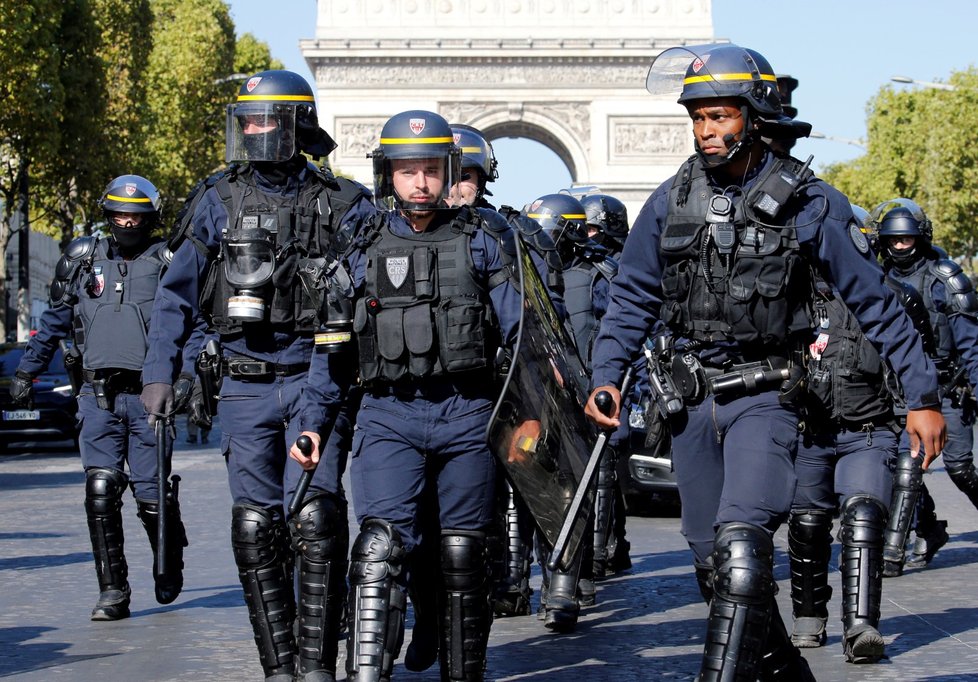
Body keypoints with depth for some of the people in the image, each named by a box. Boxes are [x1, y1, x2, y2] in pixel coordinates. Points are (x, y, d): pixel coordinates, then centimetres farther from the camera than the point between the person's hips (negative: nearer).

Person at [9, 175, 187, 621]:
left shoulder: (167, 262, 5)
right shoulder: (85, 260, 13)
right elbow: (54, 321, 23)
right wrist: (26, 370, 23)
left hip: (149, 395, -2)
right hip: (98, 395, 2)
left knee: (152, 496, 0)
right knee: (100, 491, -9)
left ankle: (169, 568, 28)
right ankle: (112, 591, -2)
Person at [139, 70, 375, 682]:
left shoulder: (342, 204, 1)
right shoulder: (219, 201, 6)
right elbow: (178, 294, 10)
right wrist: (160, 371, 4)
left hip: (318, 379, -2)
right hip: (247, 385, 3)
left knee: (314, 515, -15)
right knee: (255, 525, 3)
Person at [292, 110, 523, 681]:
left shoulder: (483, 238, 7)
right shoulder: (363, 249, 11)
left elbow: (518, 322, 5)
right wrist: (315, 419, 9)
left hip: (466, 415, 0)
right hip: (389, 415, 0)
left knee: (462, 557, 6)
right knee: (382, 547, -15)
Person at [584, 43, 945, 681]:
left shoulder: (808, 201, -6)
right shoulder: (671, 201, 4)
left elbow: (876, 303, -2)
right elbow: (633, 298, 14)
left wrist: (923, 395, -4)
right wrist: (606, 377, 1)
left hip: (765, 396, -5)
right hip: (691, 399, 5)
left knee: (742, 546, -23)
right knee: (715, 564, 9)